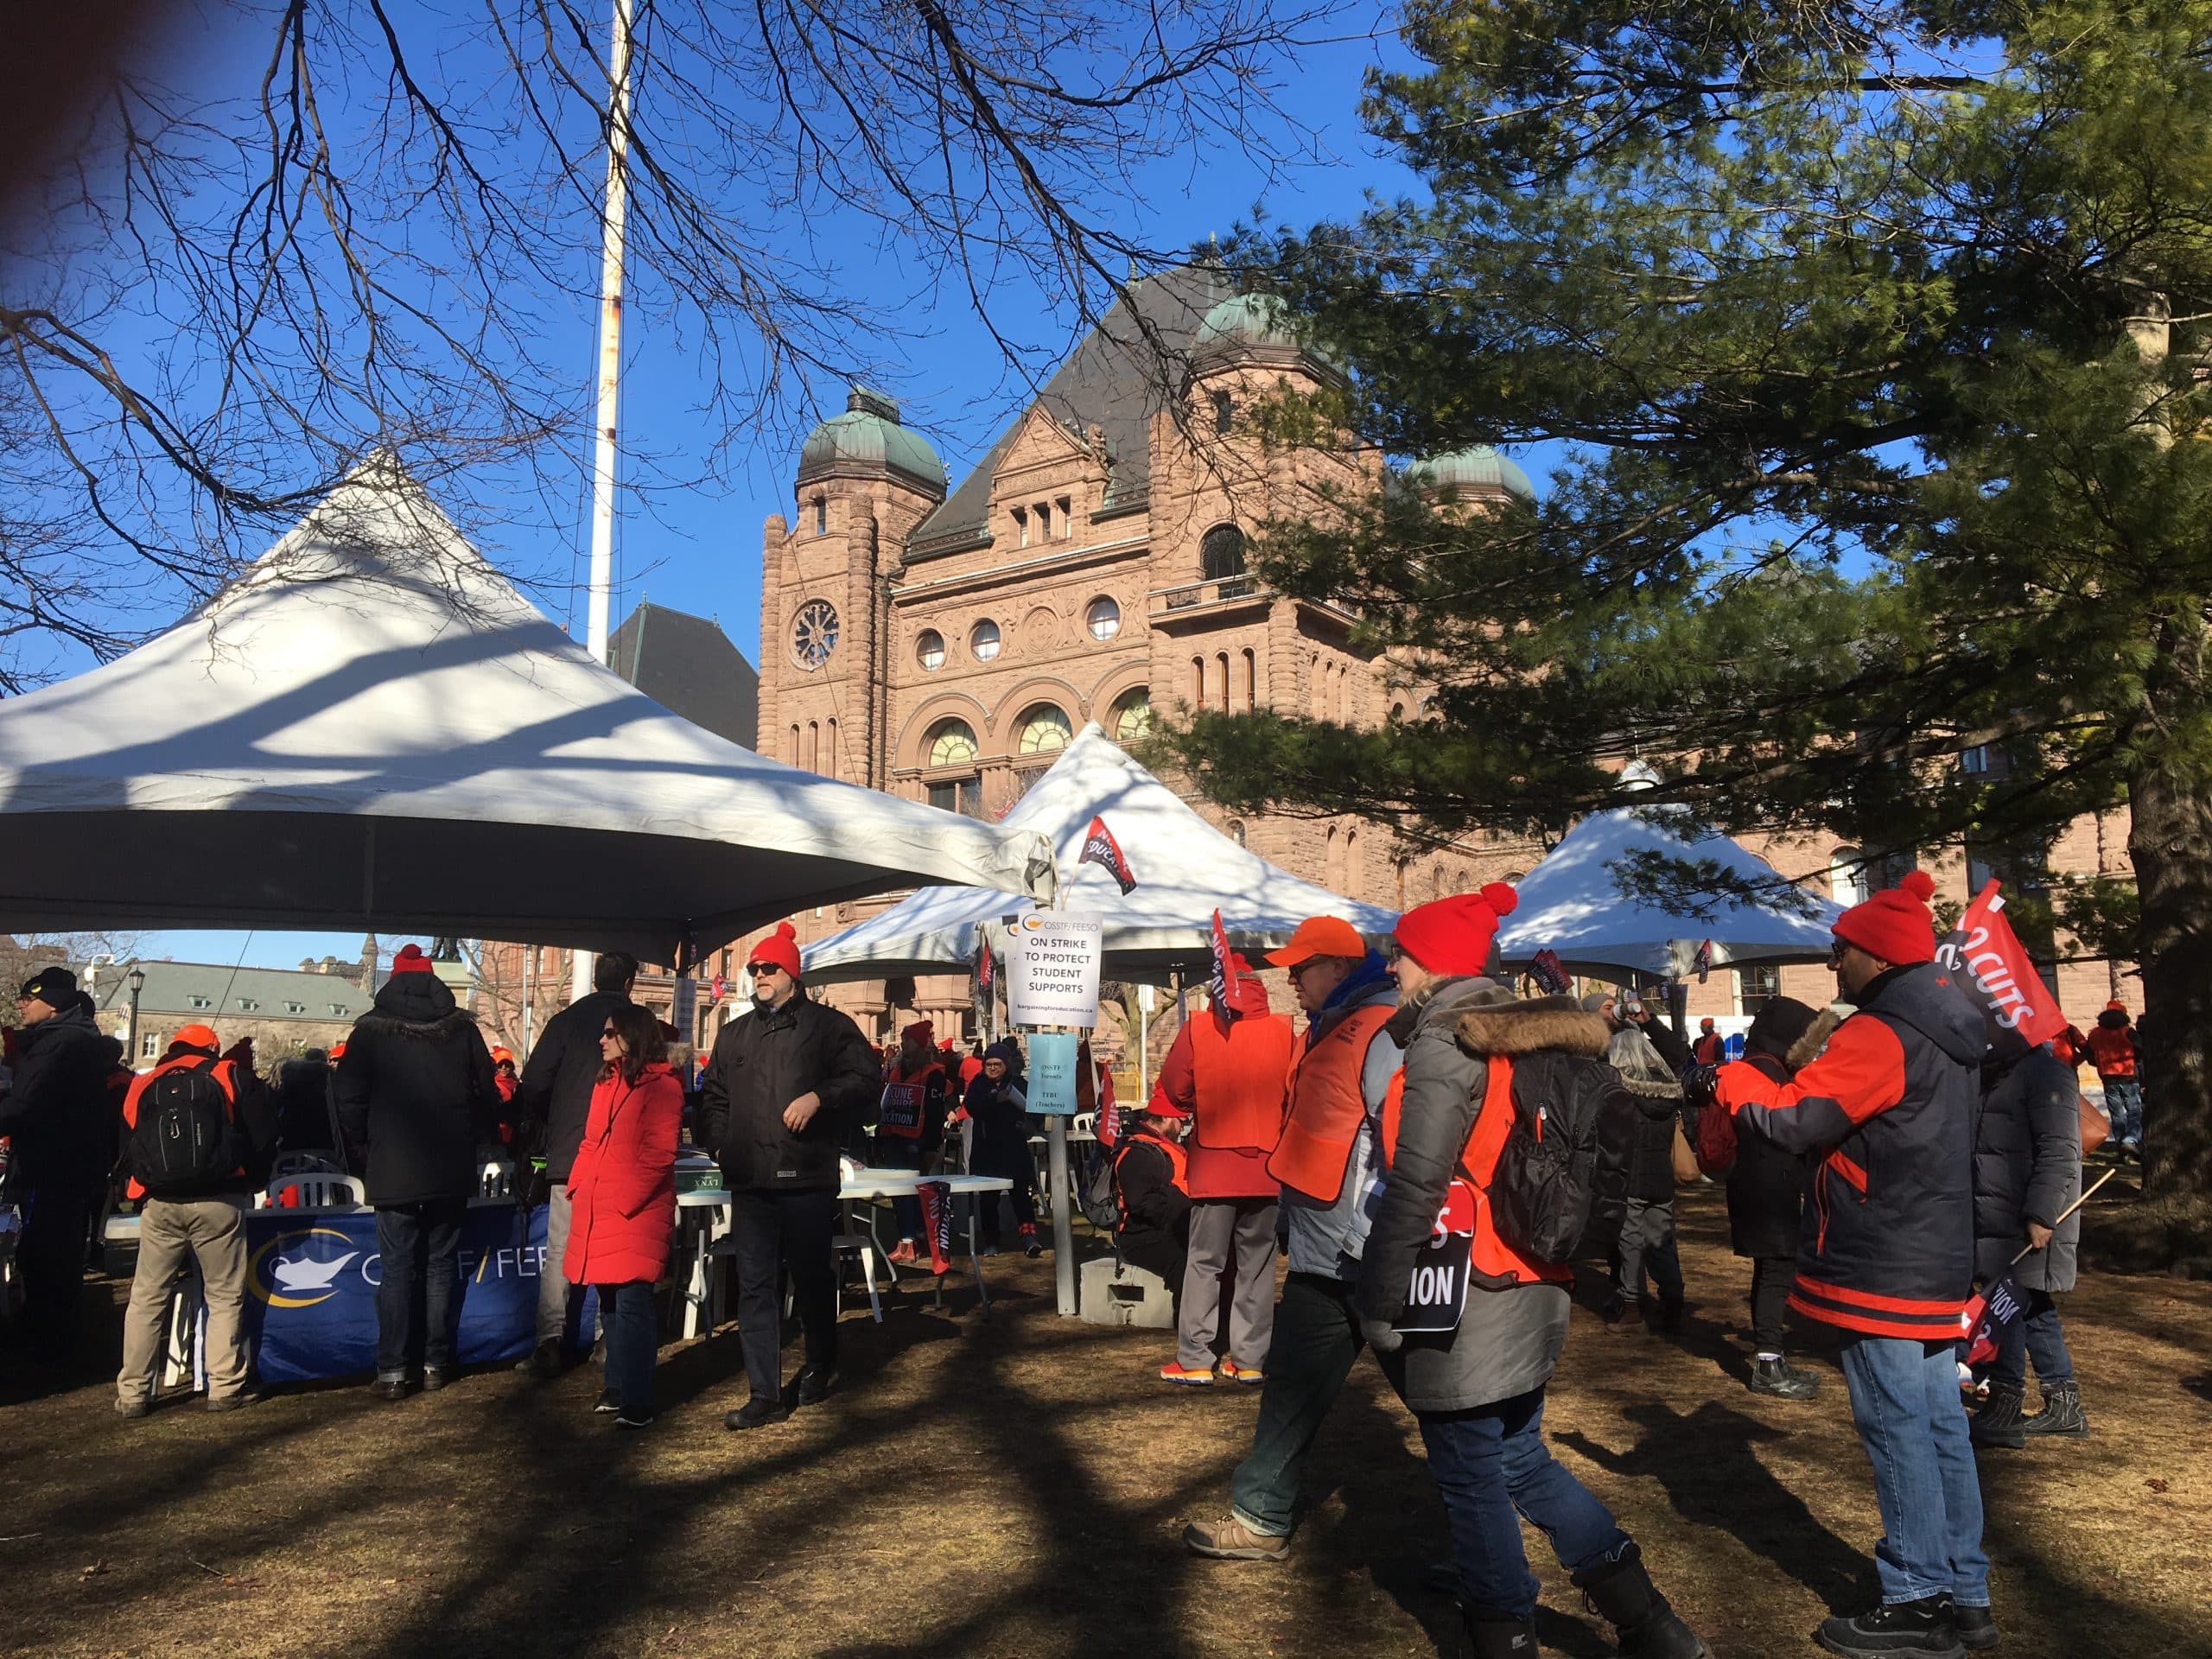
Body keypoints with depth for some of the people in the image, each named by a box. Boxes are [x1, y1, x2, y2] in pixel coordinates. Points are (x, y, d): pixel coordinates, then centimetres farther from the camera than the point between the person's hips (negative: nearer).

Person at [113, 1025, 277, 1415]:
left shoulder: (143, 1087, 13)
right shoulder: (232, 1077, 5)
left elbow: (127, 1151, 15)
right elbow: (264, 1137, 1)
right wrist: (248, 1181, 15)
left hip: (160, 1205, 2)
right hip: (219, 1202, -2)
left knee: (147, 1297, 13)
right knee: (225, 1296, 7)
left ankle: (132, 1392, 14)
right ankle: (225, 1387, 8)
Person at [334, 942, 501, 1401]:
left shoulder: (371, 1030, -3)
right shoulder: (462, 1028, 2)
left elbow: (349, 1100, -3)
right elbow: (488, 1095, 4)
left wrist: (365, 1142, 14)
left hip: (394, 1170, -2)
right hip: (452, 1171, 2)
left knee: (398, 1269, 3)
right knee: (441, 1265, 10)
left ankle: (393, 1371, 2)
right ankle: (435, 1363, 14)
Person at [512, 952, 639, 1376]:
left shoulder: (566, 1021, 0)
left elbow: (533, 1084, -1)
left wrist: (528, 1145, 9)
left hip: (568, 1155, -1)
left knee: (559, 1251, 4)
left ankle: (549, 1343, -2)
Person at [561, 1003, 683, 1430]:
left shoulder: (661, 1086, -7)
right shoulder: (605, 1082, 17)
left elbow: (659, 1154, -12)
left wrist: (626, 1200, -16)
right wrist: (577, 1186, 8)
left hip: (637, 1212, -8)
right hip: (597, 1210, 8)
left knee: (631, 1303, -8)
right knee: (610, 1302, 13)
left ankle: (637, 1403, -4)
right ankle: (617, 1389, 23)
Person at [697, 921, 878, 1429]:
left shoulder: (828, 1025, 3)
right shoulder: (733, 1035, 18)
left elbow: (867, 1079, -3)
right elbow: (713, 1098, 24)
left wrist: (819, 1096, -17)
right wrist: (718, 1144, 9)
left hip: (808, 1177, -4)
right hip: (749, 1180, 4)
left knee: (811, 1276, 9)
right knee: (754, 1286, 0)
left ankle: (820, 1366, 33)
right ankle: (765, 1396, 5)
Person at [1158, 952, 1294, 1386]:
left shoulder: (1197, 1029, -7)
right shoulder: (1283, 1031, -4)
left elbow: (1173, 1087, -4)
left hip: (1213, 1166, -1)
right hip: (1266, 1167, 1)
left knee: (1204, 1263, 7)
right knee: (1257, 1264, 11)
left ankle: (1195, 1360, 7)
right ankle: (1250, 1360, 12)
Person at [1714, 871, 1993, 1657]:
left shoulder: (1878, 1036, -19)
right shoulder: (1948, 1031, 12)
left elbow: (1794, 1119, -18)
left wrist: (1734, 1079, -3)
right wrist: (1783, 1079, 9)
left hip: (1879, 1270, -9)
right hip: (1935, 1262, 9)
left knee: (1896, 1429, -1)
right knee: (1939, 1426, 14)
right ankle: (1964, 1594, 22)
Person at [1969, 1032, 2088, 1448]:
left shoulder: (2046, 1072, -14)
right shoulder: (1999, 1074, 17)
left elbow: (2059, 1152, -20)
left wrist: (2041, 1215, -24)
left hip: (2028, 1225, -10)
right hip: (1997, 1222, 10)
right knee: (2035, 1311, 15)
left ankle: (2003, 1412, 2)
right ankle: (2064, 1405, 25)